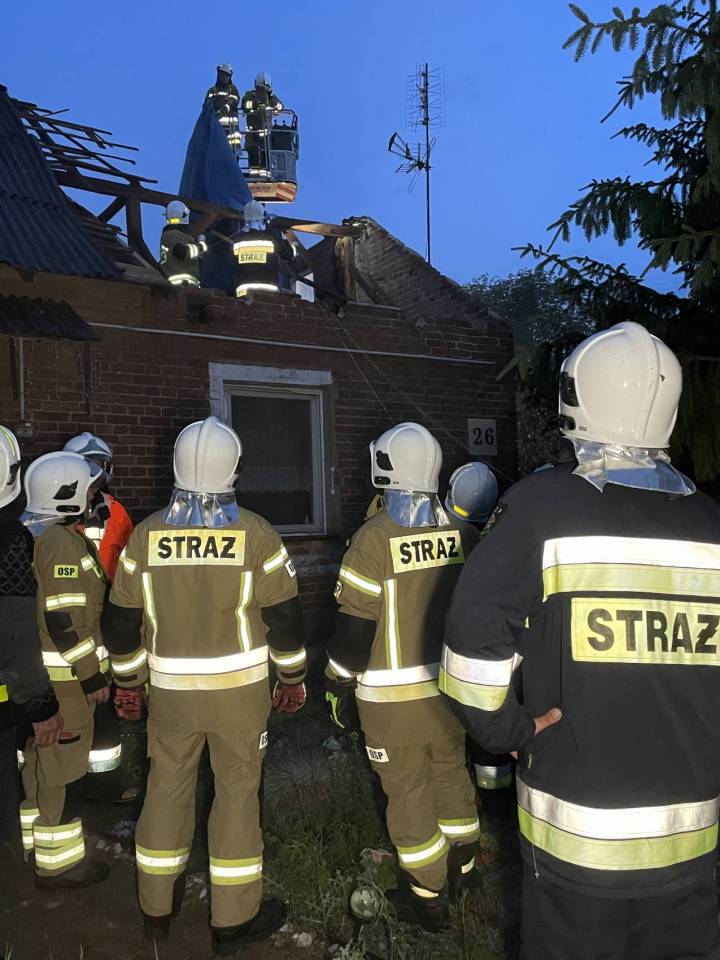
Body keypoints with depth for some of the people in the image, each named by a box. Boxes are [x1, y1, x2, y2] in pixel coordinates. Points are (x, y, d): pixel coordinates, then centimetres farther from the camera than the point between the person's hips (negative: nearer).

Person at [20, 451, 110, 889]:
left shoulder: (34, 536, 10)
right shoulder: (63, 544, -21)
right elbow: (64, 622, -25)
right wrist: (92, 676, -18)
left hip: (35, 672, 10)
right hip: (63, 676, -10)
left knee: (37, 759, 21)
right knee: (63, 769, 2)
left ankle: (33, 844, 36)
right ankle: (59, 862, 15)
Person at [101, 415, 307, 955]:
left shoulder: (147, 534, -4)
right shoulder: (255, 534, -12)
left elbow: (122, 619, 2)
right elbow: (284, 616, -8)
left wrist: (129, 682, 16)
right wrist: (293, 678, 6)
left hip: (170, 688, 3)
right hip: (239, 687, -2)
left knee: (167, 789, 17)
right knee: (237, 792, 9)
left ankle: (156, 910, 33)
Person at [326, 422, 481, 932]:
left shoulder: (374, 538, -18)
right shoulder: (462, 533, -4)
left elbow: (354, 627, -15)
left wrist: (340, 685, -1)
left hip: (394, 697, -5)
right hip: (451, 686, 5)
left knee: (408, 793, 10)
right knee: (451, 774, 23)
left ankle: (428, 898, 24)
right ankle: (463, 866, 41)